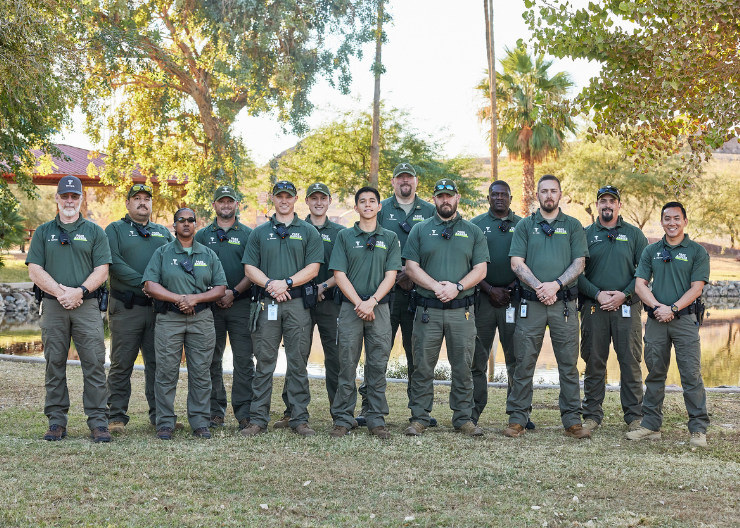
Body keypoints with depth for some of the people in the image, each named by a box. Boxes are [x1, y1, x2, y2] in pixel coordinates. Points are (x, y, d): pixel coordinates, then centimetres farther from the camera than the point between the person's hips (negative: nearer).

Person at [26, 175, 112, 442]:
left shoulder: (94, 232, 11)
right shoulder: (43, 232, 14)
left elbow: (102, 270, 3)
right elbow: (35, 270, 4)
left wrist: (79, 291, -13)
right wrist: (60, 292, -9)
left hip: (87, 305, -1)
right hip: (53, 306, 1)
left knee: (94, 364, -6)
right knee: (54, 364, 3)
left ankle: (98, 422, -3)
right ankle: (56, 422, 9)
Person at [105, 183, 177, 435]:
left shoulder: (163, 232, 20)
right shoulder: (115, 230, 6)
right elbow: (114, 263, -9)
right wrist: (144, 282, -17)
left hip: (159, 307, 4)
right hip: (125, 308, -4)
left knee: (158, 363, 6)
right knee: (122, 364, -1)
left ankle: (160, 414, 12)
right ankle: (117, 417, 4)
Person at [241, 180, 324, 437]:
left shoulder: (308, 232, 9)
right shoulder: (260, 233, 13)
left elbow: (313, 268, 0)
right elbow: (249, 267, 6)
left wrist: (287, 283, -13)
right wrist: (269, 284, -11)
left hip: (298, 303, -1)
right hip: (267, 303, 1)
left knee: (298, 362, 2)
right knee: (264, 362, 1)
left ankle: (299, 419, 7)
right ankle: (258, 420, 4)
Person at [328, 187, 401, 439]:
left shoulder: (390, 238, 9)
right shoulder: (345, 237, 7)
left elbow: (390, 275, 2)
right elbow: (339, 274, 0)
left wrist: (372, 301, -12)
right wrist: (358, 303, -10)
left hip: (379, 309, 1)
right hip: (350, 308, -1)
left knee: (377, 366, 2)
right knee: (347, 365, 0)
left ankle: (377, 420, 8)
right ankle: (343, 419, 6)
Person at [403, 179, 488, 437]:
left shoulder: (473, 232, 11)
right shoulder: (420, 230, 9)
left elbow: (480, 269, 4)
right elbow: (411, 267, 2)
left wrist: (457, 287, -12)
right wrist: (435, 286, -13)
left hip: (462, 311, 1)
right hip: (427, 311, -1)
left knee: (463, 367, 4)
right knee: (423, 366, 1)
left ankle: (464, 418, 13)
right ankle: (419, 418, 8)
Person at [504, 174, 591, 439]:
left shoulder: (573, 226, 11)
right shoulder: (525, 226, 10)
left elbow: (579, 263, 3)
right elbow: (516, 263, 1)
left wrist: (556, 284, -12)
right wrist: (539, 287, -12)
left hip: (564, 303, 0)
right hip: (531, 303, 0)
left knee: (569, 363, 2)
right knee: (524, 362, 0)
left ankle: (572, 420, 7)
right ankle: (517, 419, 6)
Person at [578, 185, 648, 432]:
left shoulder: (634, 234, 9)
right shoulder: (586, 235, 9)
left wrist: (624, 294, -9)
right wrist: (597, 293, -10)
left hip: (627, 307, 0)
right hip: (594, 307, 0)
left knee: (630, 362, -1)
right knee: (594, 362, 4)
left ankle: (634, 416, 8)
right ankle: (592, 415, 11)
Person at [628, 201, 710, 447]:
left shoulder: (697, 252, 3)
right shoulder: (651, 251, 13)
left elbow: (696, 288, -5)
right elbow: (640, 284, 6)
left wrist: (672, 309, -15)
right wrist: (657, 306, -9)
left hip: (685, 319, -3)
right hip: (656, 320, 3)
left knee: (691, 375, -6)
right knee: (655, 374, 8)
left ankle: (698, 429, -1)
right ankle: (651, 425, 15)